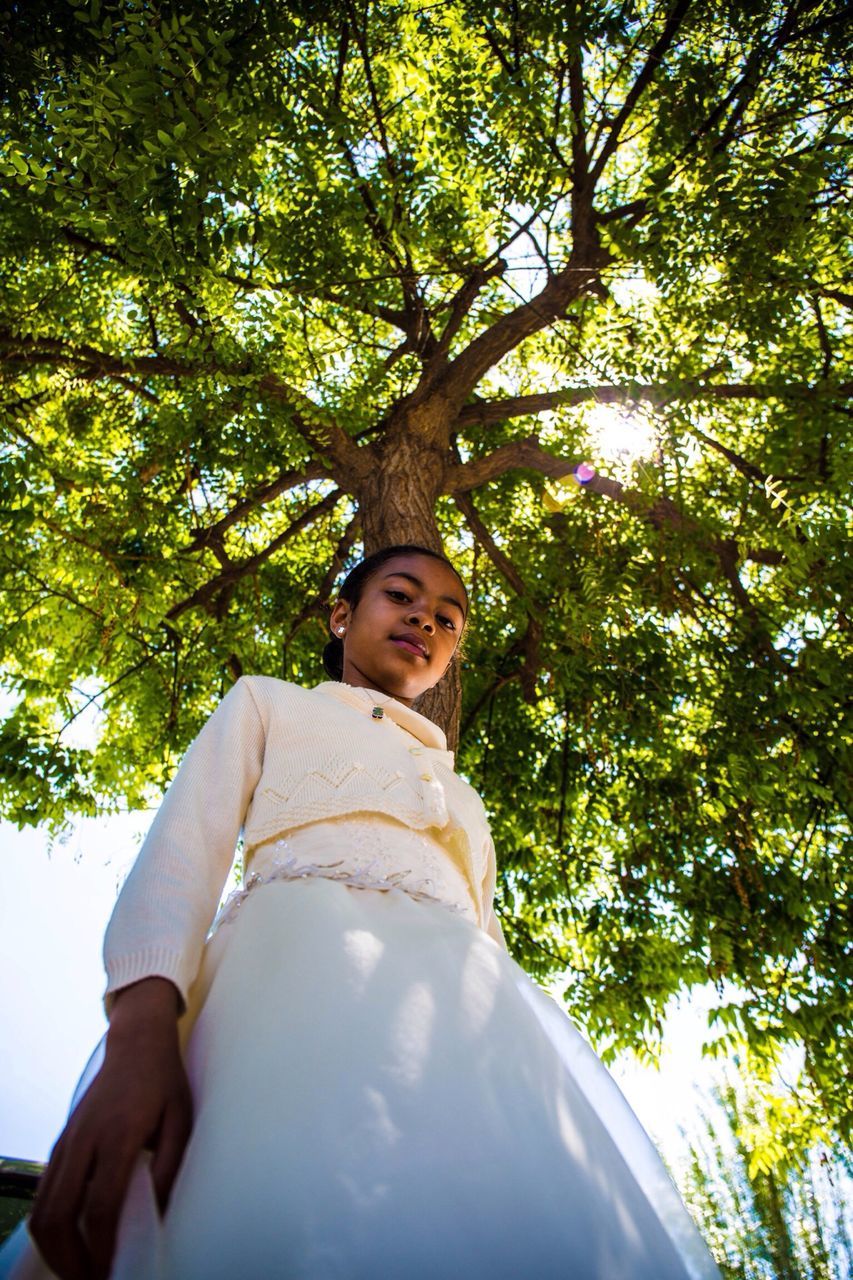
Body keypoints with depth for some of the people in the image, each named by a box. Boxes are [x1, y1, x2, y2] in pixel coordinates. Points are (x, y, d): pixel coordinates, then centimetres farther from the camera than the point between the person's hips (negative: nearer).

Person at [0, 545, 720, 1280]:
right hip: (304, 972, -4)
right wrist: (141, 1032, -15)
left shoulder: (464, 799, 35)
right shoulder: (269, 704, 23)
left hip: (469, 1019, 5)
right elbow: (184, 842, 5)